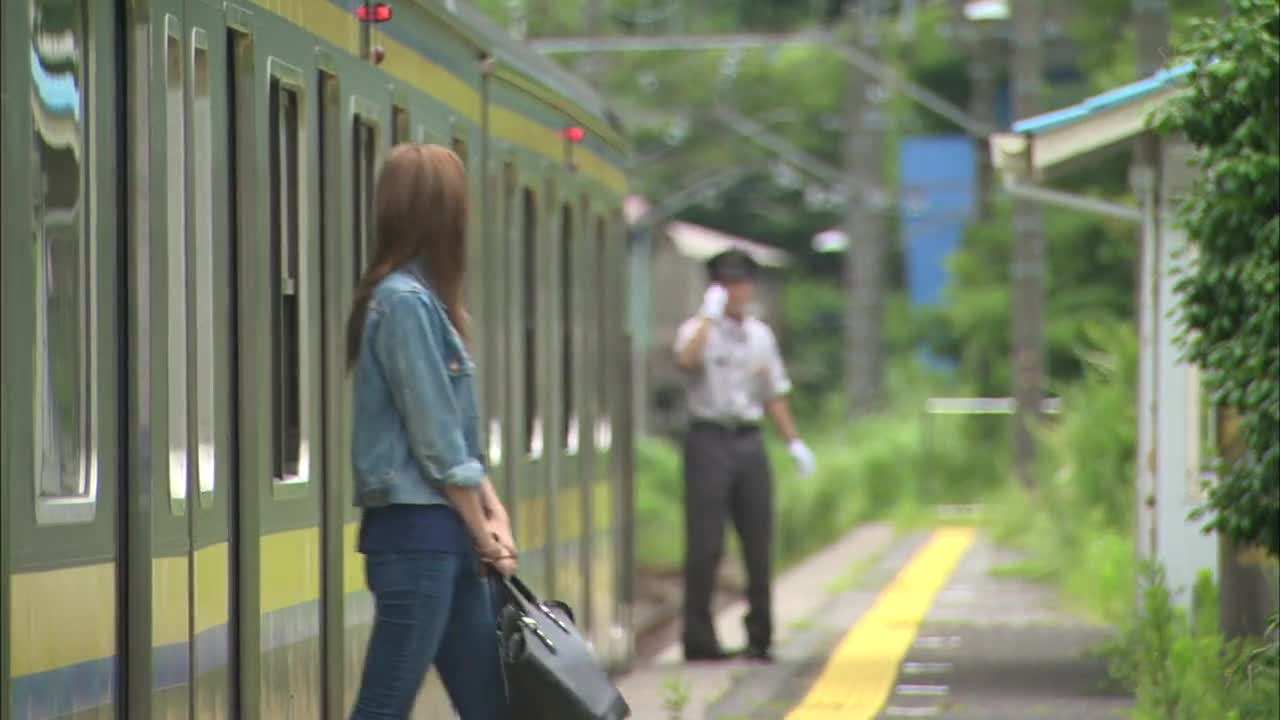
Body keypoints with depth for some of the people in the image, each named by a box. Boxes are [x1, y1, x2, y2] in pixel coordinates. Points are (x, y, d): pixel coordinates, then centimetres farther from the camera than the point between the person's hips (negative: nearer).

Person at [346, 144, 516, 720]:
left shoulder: (424, 298, 14)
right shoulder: (404, 301, -15)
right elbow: (434, 439, -15)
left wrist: (493, 511, 5)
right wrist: (482, 532, -6)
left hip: (444, 537, 10)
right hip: (414, 533, -10)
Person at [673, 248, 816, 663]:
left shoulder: (761, 335, 16)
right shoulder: (697, 330, -1)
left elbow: (774, 395, 22)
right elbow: (686, 361, -24)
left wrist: (794, 442, 17)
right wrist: (710, 316, -20)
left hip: (749, 440, 5)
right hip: (709, 439, -5)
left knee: (759, 543, 5)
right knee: (705, 545, -6)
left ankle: (759, 637, 13)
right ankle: (698, 639, -3)